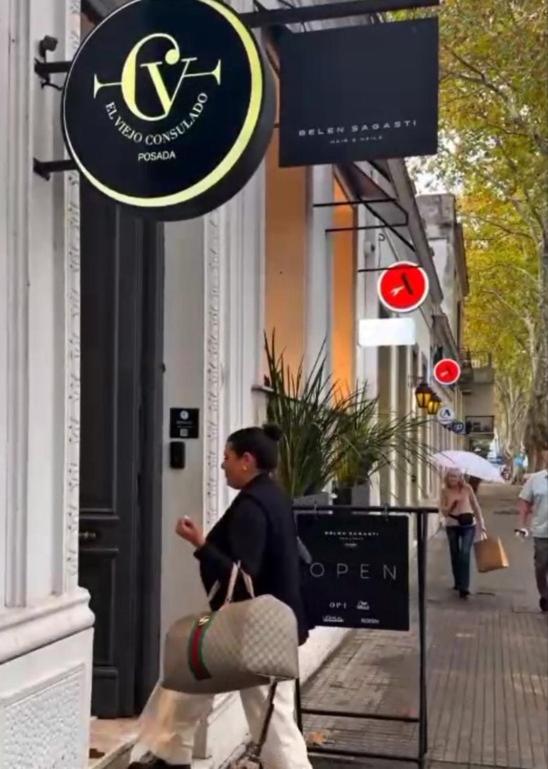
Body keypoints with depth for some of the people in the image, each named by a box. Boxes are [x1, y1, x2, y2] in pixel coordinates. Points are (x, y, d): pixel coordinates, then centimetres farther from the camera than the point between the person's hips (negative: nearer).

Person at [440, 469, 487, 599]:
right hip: (452, 526, 2)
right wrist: (451, 506, -22)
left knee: (465, 554, -14)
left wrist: (481, 523, 2)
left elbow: (475, 505, 3)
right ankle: (458, 583, 30)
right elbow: (443, 511, -2)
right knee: (455, 555, 11)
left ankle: (464, 587, -14)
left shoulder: (467, 488, -4)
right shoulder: (445, 491, -2)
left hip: (468, 525, -2)